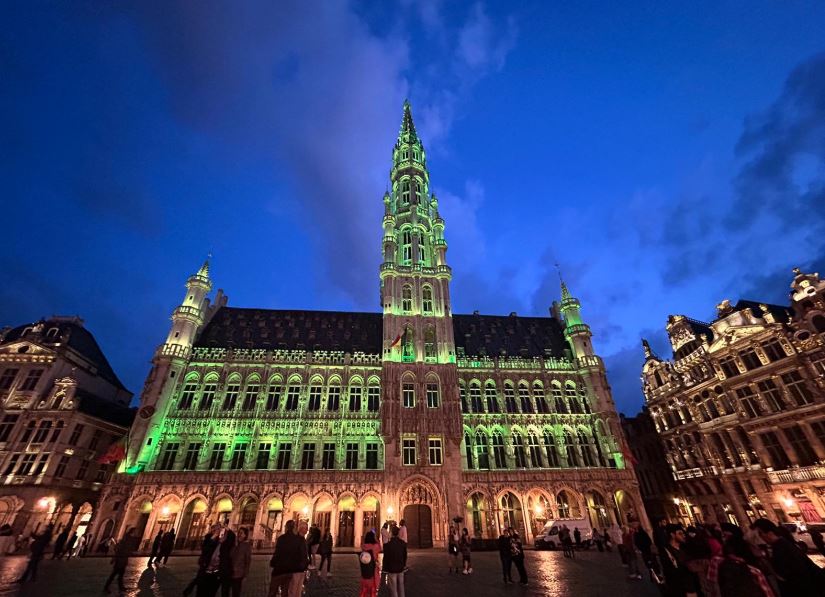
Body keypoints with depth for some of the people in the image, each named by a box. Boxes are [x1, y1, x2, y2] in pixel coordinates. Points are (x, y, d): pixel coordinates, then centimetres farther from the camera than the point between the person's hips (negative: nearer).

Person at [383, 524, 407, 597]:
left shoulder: (388, 544, -18)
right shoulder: (403, 543, -4)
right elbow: (405, 556, 6)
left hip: (391, 570, -4)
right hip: (400, 569, 4)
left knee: (393, 589, 7)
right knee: (401, 588, 15)